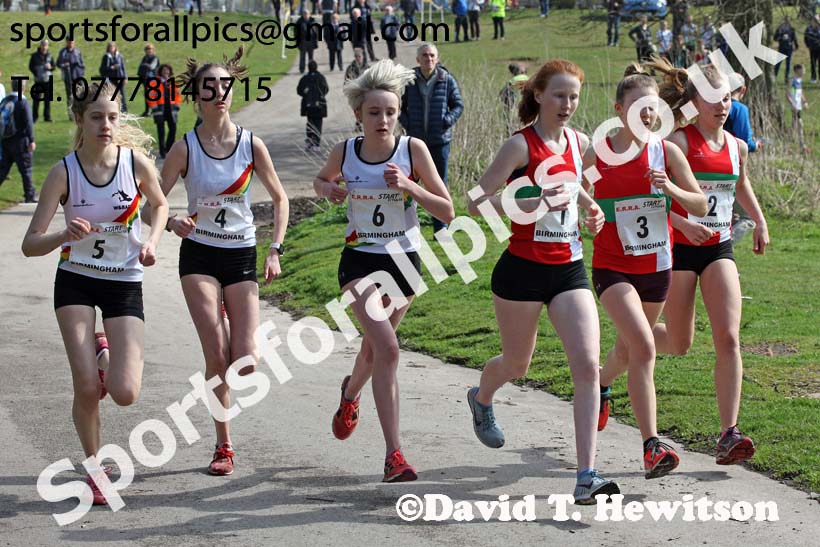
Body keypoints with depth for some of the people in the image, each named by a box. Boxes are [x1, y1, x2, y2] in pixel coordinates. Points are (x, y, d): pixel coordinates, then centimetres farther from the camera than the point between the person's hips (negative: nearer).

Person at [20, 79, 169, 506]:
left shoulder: (136, 162, -9)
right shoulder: (63, 172, -12)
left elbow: (159, 204, 13)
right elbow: (30, 244, -13)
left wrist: (152, 242, -5)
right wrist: (65, 235, -33)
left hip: (125, 284, 1)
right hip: (76, 282, -1)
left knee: (125, 394, -12)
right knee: (87, 389, -11)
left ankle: (105, 355, 24)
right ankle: (94, 468, 16)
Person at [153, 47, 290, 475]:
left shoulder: (251, 145, -3)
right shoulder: (186, 148, -7)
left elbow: (279, 198, 7)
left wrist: (275, 250, -2)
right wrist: (172, 223, -26)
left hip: (242, 256, 1)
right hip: (199, 255, -1)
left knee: (246, 363, -9)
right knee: (217, 358, -11)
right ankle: (224, 447, 5)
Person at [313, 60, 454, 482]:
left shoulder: (413, 149, -9)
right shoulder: (345, 152, -6)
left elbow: (447, 211, -9)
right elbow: (321, 181, 18)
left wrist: (409, 186, -24)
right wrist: (329, 190, -6)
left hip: (403, 261, 2)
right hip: (360, 261, -1)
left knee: (374, 346, 21)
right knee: (387, 349, -20)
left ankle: (350, 394, 57)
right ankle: (394, 455, -20)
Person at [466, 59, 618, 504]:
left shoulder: (579, 143, 6)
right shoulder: (522, 145, -13)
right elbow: (477, 201, -17)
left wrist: (589, 206, 10)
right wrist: (533, 203, -28)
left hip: (569, 270, 4)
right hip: (523, 269, -4)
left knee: (587, 366, -12)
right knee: (517, 364, 14)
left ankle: (586, 476, -13)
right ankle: (481, 398, 53)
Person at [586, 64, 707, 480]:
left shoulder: (667, 152, -2)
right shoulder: (596, 155, -8)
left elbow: (700, 206, 0)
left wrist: (670, 188, -18)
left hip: (656, 266, 4)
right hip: (613, 266, -4)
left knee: (628, 351, 20)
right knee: (643, 346, -22)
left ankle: (601, 385, 57)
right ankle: (651, 446, -21)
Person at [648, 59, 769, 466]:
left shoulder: (737, 147, 7)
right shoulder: (679, 142, -10)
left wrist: (760, 221, 23)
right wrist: (681, 222, -28)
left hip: (719, 249, 4)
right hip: (679, 248, -4)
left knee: (728, 338, -13)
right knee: (679, 346, 7)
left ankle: (729, 436, -15)